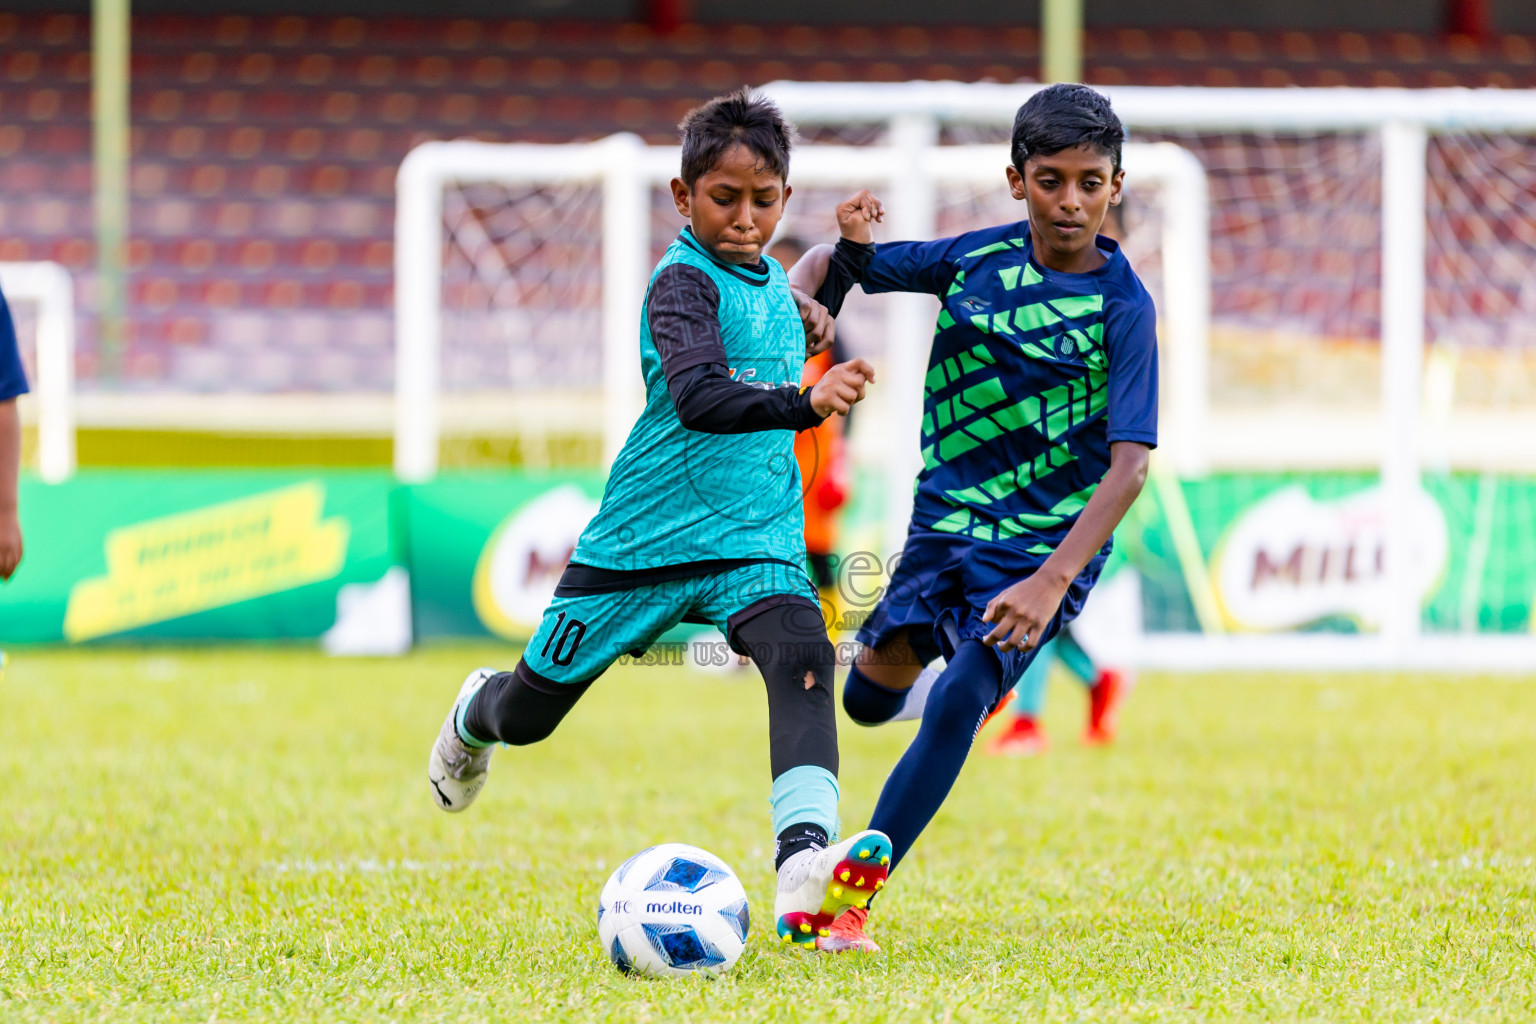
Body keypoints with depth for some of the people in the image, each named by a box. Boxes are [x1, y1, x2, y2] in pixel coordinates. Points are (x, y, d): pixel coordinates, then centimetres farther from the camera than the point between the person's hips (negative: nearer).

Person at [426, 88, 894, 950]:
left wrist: (804, 317, 12)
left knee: (802, 654, -28)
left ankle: (805, 871, -46)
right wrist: (804, 403, -51)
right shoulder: (685, 281, -17)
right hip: (646, 539, -4)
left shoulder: (768, 277, 8)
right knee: (527, 717, 12)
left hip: (755, 539, 5)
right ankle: (475, 715, 52)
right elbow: (697, 396, -35)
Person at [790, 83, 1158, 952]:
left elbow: (1129, 465, -19)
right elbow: (831, 265, 11)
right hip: (947, 515, 4)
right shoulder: (975, 259, -2)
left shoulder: (1122, 305, -14)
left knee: (958, 702, -19)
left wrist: (1052, 581, -29)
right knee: (871, 697, 9)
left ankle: (852, 897, -12)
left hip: (1047, 543, -4)